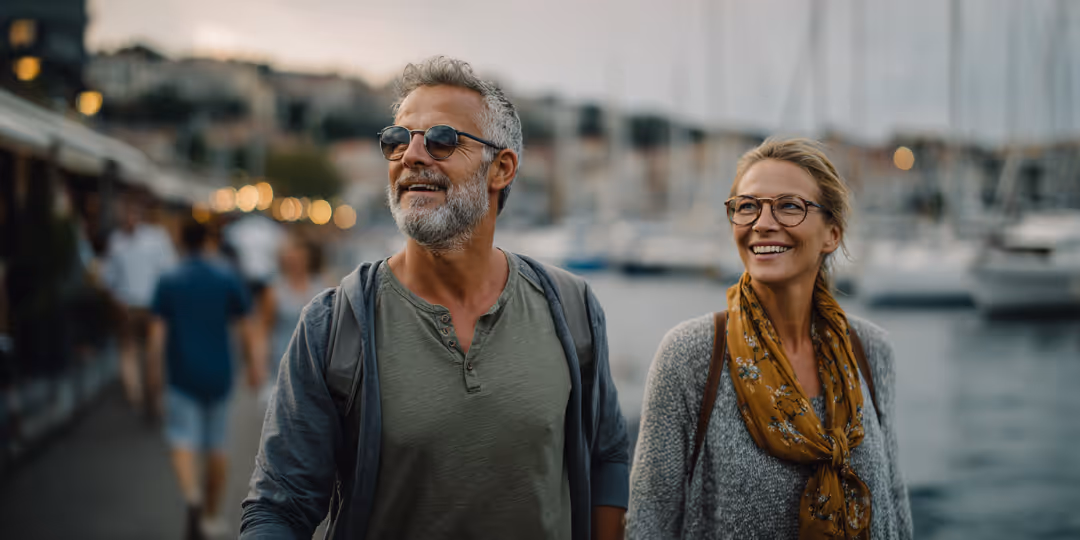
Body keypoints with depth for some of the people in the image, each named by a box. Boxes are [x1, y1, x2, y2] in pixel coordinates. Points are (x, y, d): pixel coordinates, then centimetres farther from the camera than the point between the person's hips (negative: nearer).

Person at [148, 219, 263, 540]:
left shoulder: (168, 282, -3)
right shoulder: (228, 279, -2)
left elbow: (158, 331, -5)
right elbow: (245, 327, 0)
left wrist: (154, 369, 6)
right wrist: (252, 366, 10)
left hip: (182, 376, -1)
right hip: (218, 374, 1)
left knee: (183, 444, -4)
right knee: (217, 446, 14)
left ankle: (192, 497, -32)